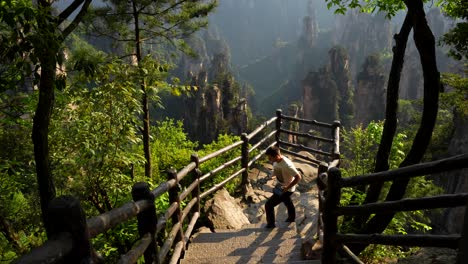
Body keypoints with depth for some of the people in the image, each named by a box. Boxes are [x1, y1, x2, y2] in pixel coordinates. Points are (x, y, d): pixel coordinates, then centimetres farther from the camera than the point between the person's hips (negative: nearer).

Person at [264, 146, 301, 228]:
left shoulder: (287, 165, -36)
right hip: (280, 186, 9)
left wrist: (287, 188, -31)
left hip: (286, 189, -9)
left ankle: (271, 224, 18)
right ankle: (291, 217, 58)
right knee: (287, 202, 32)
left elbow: (298, 177, -31)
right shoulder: (276, 162, -11)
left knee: (268, 205, -4)